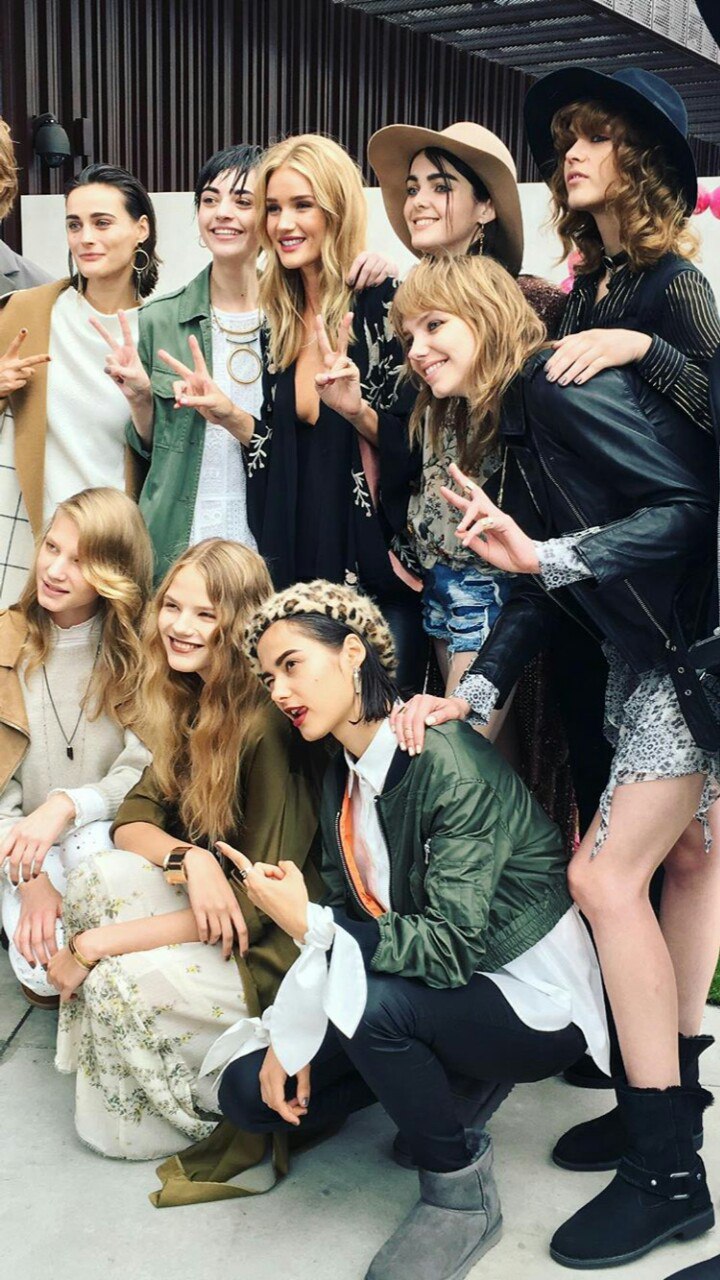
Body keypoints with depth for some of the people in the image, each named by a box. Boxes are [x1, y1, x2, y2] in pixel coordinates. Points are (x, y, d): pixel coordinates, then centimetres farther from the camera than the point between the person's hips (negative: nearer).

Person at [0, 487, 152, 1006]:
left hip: (108, 836, 0)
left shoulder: (139, 652, -5)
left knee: (90, 845, -36)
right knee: (45, 970, -26)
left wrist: (66, 806, -29)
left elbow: (145, 773, -11)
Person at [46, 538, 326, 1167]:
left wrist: (94, 944, -21)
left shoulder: (270, 724, -24)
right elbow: (132, 820, 0)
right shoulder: (190, 702, 1)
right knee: (100, 876, -15)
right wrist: (189, 857, -25)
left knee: (120, 981, -23)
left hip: (286, 945, -7)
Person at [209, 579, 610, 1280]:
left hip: (534, 1006, -8)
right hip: (431, 987, 8)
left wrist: (308, 922, -30)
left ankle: (460, 1194, -10)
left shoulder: (449, 763, -25)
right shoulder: (341, 777, 2)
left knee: (366, 999, -36)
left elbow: (452, 947, -29)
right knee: (249, 1089, -3)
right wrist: (292, 1037, -6)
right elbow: (344, 915, 5)